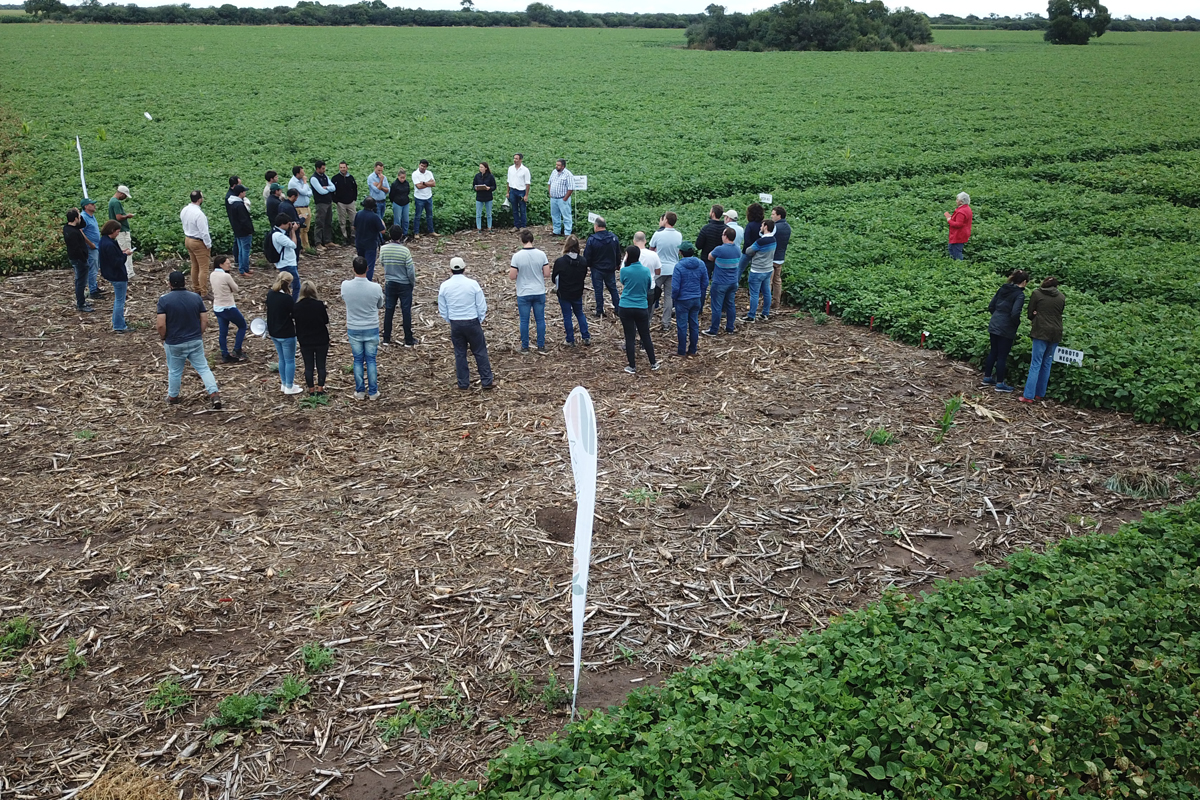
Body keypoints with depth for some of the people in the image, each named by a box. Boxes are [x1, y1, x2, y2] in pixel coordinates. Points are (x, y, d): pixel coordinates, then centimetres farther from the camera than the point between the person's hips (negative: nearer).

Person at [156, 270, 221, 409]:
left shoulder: (164, 300, -12)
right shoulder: (196, 297, -4)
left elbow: (160, 325, -16)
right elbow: (204, 321, -2)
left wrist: (163, 338, 1)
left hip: (174, 343, -2)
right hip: (196, 341, 2)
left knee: (174, 371, 15)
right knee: (203, 368, 9)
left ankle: (173, 397, 33)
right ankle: (214, 393, -3)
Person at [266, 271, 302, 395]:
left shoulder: (270, 295, -1)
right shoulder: (287, 298, -23)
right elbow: (295, 315, -14)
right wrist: (291, 296, -7)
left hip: (274, 333, 7)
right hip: (286, 334, -7)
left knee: (282, 359, 21)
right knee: (290, 361, 6)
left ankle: (284, 384, 31)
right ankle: (289, 387, 14)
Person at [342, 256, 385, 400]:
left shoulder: (345, 285, -14)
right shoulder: (376, 288, -18)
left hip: (353, 330, 1)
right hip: (372, 329, -1)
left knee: (358, 360, 13)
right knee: (371, 360, 10)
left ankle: (359, 391, 20)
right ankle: (373, 392, 17)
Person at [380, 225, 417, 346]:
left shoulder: (383, 249, -9)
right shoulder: (405, 251, -19)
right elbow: (411, 271, -15)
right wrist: (413, 283, 1)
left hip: (389, 284, 3)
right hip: (404, 285, -3)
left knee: (388, 310, 12)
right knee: (406, 311, 5)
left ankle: (386, 339, 19)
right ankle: (408, 340, 11)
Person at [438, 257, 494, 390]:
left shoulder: (444, 286, -4)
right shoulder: (472, 284, -11)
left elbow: (442, 309, 5)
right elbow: (482, 306, -5)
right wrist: (480, 320, 10)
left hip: (455, 324, 2)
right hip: (472, 322, -2)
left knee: (460, 353, 12)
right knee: (480, 352, 7)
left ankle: (463, 383, 16)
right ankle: (487, 381, 10)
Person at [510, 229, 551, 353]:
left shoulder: (517, 256, -14)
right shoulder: (541, 254, -7)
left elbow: (512, 277, -13)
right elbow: (547, 274, -5)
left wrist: (511, 267, 8)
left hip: (523, 294, -2)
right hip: (539, 293, 2)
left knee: (524, 321, 9)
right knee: (540, 319, 11)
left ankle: (525, 347, 17)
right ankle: (541, 346, 16)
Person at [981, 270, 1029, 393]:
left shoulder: (1002, 289, 6)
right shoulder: (1019, 294, -14)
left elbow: (991, 306, 10)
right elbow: (1015, 313, -23)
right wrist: (1017, 323, -5)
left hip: (994, 325, 7)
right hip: (1006, 329, -6)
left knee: (993, 352, 19)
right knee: (1002, 356, 2)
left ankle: (987, 378, 27)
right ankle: (1000, 383, 11)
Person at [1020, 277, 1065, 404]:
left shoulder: (1037, 293, -1)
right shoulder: (1062, 297, 8)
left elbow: (1030, 313, 3)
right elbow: (1060, 314, 14)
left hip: (1041, 332, -3)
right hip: (1056, 333, 4)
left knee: (1036, 364, -4)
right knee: (1047, 364, 12)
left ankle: (1028, 396, -8)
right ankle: (1040, 394, 16)